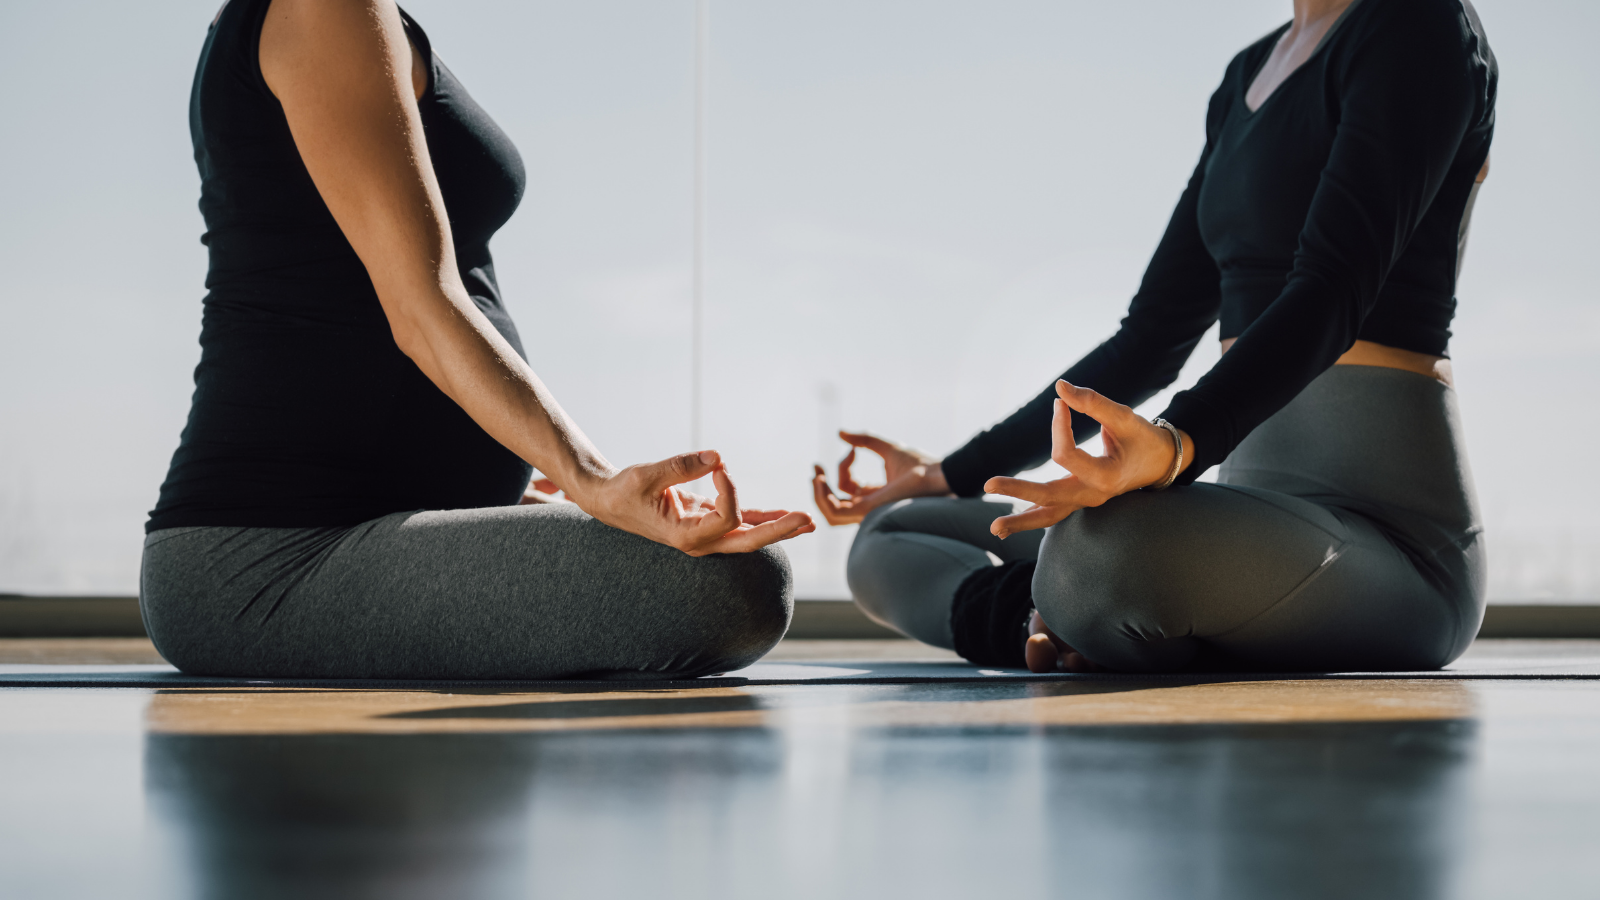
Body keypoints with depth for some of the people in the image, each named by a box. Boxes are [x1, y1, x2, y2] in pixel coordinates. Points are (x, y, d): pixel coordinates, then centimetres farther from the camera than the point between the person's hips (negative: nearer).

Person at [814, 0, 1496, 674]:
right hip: (1263, 508, 9)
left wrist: (1178, 443, -39)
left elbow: (1334, 288, -22)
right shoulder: (1251, 74, 20)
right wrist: (950, 477, 23)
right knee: (884, 539, 12)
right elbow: (1155, 334, 21)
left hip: (1389, 531, -9)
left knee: (1104, 542, -40)